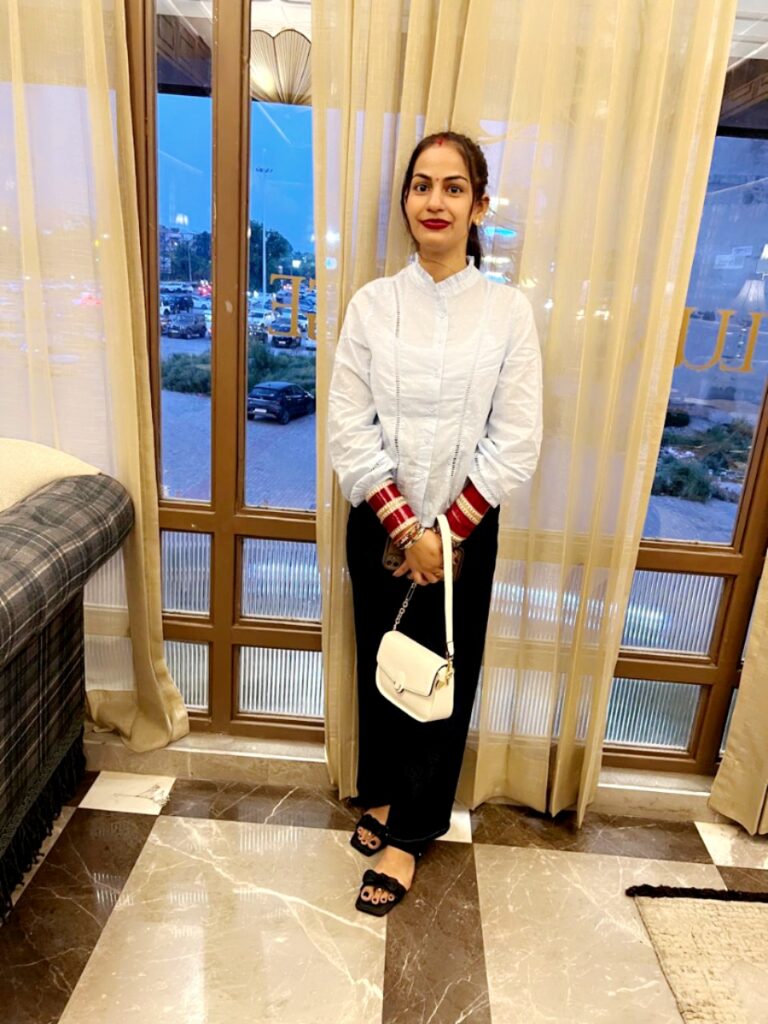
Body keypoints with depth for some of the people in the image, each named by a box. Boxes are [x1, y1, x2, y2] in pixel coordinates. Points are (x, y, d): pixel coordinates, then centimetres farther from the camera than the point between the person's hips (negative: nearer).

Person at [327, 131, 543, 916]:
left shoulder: (508, 312, -5)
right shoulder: (373, 303, -3)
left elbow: (514, 445, -8)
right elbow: (348, 431, -7)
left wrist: (445, 532, -11)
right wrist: (404, 529, -14)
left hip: (465, 531, -1)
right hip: (378, 526, 1)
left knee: (443, 680, 9)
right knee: (378, 665, 16)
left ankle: (407, 834, 29)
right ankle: (380, 795, 42)